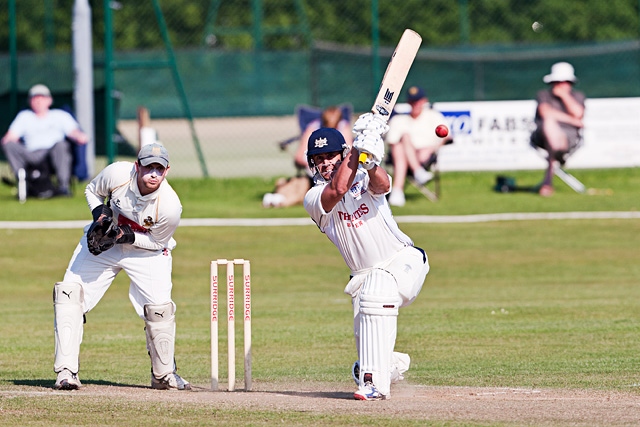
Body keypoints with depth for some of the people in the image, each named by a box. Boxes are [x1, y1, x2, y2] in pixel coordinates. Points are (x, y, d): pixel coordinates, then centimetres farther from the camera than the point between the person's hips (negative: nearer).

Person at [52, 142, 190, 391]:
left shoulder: (170, 206, -30)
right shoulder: (117, 173, -26)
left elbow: (157, 241, -13)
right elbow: (92, 191, -2)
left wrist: (125, 236, -27)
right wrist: (101, 215, -21)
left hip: (145, 248, -1)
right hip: (102, 240, 1)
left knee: (159, 308, -15)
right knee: (69, 293, -14)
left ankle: (164, 374, 10)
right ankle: (66, 372, -13)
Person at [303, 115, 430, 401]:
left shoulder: (364, 179, 1)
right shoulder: (314, 198, -1)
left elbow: (382, 185, -24)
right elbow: (338, 189, -24)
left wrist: (370, 161, -46)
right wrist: (358, 148, -27)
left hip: (403, 260, -3)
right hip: (364, 276, 3)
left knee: (375, 295, -32)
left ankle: (375, 382, -34)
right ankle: (393, 365, 34)